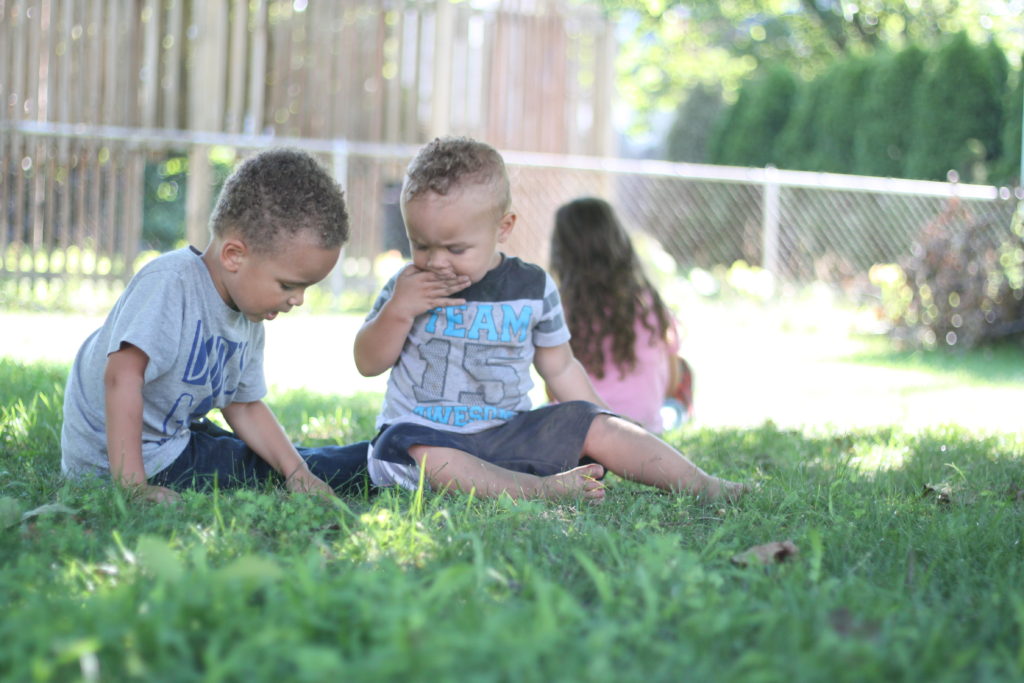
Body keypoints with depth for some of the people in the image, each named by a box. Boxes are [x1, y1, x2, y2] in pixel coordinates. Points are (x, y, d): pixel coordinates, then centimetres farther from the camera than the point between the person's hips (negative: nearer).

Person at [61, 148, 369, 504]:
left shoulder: (248, 320, 5)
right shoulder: (171, 281, -24)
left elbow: (244, 406, 12)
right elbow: (123, 375, -34)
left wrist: (296, 472, -3)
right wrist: (132, 484, -40)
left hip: (175, 434, 9)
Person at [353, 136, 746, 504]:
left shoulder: (532, 288, 1)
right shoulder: (408, 287, 0)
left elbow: (560, 367, 12)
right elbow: (368, 363, 1)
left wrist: (600, 430, 9)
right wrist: (398, 310, -16)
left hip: (506, 432, 2)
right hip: (424, 432, -2)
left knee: (593, 425, -14)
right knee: (421, 455, -37)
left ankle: (704, 486, -9)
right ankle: (541, 489, -46)